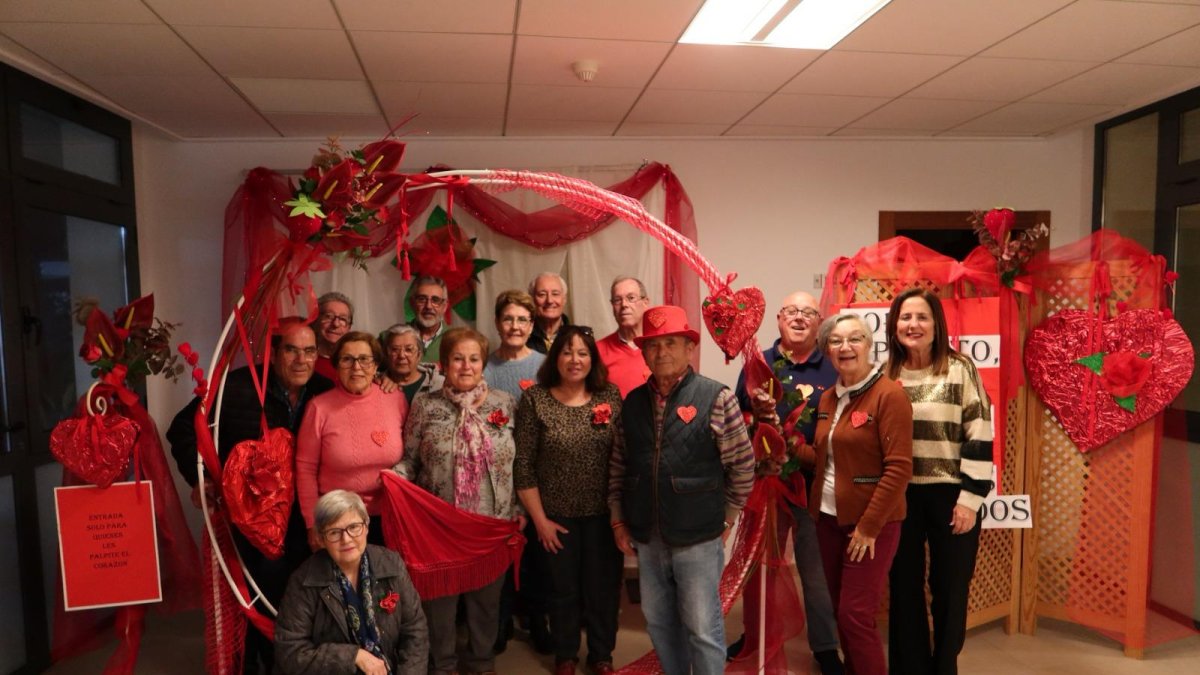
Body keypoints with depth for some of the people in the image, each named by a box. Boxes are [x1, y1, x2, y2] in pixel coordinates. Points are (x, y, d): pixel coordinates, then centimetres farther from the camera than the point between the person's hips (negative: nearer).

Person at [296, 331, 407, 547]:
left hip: (387, 518, 2)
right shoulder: (320, 408, -10)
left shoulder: (397, 399, -6)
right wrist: (312, 523, -3)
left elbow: (409, 457, 5)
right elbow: (305, 468, -4)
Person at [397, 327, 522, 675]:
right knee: (440, 596, 12)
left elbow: (515, 463, 4)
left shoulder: (504, 402, 1)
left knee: (486, 595, 15)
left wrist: (518, 508, 2)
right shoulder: (425, 405, -1)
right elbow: (409, 459, 1)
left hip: (492, 523, 1)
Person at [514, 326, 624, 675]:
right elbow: (522, 464, -7)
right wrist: (539, 518, -7)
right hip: (557, 515, -1)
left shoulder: (610, 396, -3)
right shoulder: (534, 399, -9)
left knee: (603, 585, 13)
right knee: (563, 587, 14)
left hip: (604, 513, 1)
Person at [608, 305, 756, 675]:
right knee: (659, 624, 18)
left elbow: (743, 465, -5)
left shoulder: (716, 397, -10)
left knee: (703, 629, 6)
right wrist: (618, 521, 8)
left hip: (698, 538, -4)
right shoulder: (633, 401, 4)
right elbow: (618, 466, 10)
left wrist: (725, 518, 0)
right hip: (646, 539, 5)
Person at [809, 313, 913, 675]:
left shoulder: (889, 394, -13)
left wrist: (868, 526, -17)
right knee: (839, 611, 14)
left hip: (871, 523, -7)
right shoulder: (828, 398, 8)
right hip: (829, 519, 7)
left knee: (856, 615, -3)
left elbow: (899, 468, -17)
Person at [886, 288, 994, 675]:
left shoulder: (960, 369, -5)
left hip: (949, 494, -3)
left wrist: (970, 498, -11)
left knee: (949, 589, 10)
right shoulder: (884, 375, 5)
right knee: (904, 588, 12)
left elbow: (979, 436, -7)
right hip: (899, 495, 3)